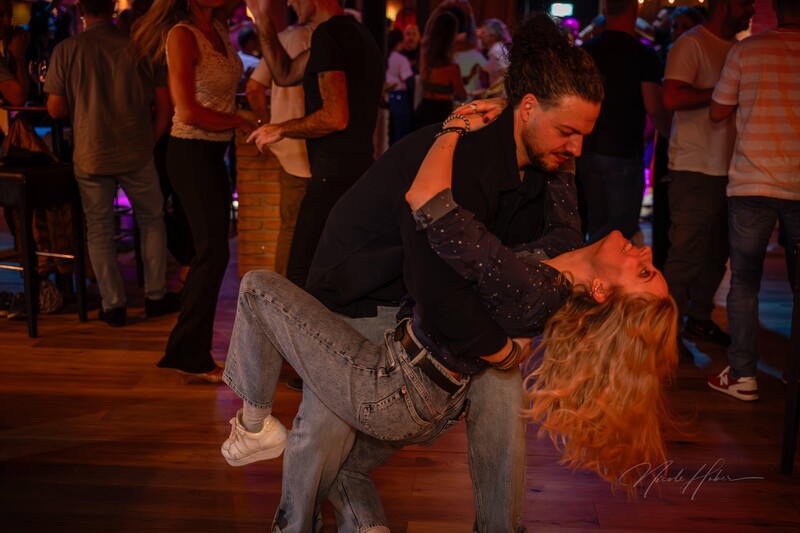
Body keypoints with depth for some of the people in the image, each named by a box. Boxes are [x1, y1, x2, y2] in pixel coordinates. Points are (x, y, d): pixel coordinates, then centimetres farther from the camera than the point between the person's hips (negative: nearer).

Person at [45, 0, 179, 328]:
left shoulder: (67, 49, -6)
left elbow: (55, 109, -2)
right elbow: (163, 103, -1)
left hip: (90, 156, 0)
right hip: (136, 153, 1)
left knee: (99, 230, 11)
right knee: (152, 221, 17)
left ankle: (113, 306, 14)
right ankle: (155, 296, 20)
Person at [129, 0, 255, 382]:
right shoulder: (182, 35, -15)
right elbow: (188, 111, -22)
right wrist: (240, 122, -11)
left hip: (213, 153, 9)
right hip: (191, 152, -8)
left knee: (211, 252, 12)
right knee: (213, 252, -7)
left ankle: (189, 352, 22)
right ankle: (190, 356, 3)